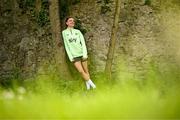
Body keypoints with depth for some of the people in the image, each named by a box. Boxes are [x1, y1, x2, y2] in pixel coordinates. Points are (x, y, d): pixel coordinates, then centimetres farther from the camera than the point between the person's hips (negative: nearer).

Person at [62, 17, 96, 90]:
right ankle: (91, 83, 3)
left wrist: (85, 54, -10)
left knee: (86, 70, 3)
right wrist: (70, 57, -4)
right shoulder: (64, 32, 3)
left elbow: (83, 43, 1)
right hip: (74, 55, -1)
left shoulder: (78, 31, 5)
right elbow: (66, 45, 2)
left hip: (82, 53, 1)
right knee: (81, 71, -10)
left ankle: (88, 85, 12)